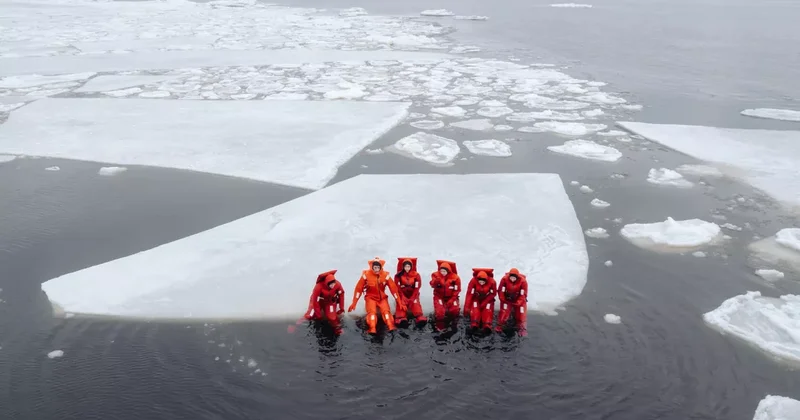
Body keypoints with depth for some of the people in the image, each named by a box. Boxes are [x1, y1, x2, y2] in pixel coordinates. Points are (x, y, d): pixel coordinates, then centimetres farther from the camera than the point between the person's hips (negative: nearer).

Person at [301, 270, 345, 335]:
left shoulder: (337, 284, -29)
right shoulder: (319, 287, -38)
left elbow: (341, 295, -8)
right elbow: (315, 301, -28)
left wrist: (341, 308, -3)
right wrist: (318, 315, -20)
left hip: (330, 302, 2)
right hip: (319, 301, -2)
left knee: (332, 317, -13)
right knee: (310, 316, -11)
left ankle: (338, 330, 8)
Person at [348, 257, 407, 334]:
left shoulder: (386, 275, -12)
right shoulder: (366, 275, -15)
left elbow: (393, 289, -7)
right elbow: (359, 289, -9)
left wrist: (400, 303, -6)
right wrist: (354, 303, -10)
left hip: (382, 298, 1)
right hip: (370, 297, -1)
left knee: (386, 310, -24)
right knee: (371, 311, -26)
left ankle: (391, 326, -37)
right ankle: (372, 329, -41)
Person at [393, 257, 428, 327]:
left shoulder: (416, 275, -3)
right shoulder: (398, 275, -3)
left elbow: (417, 288, -5)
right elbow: (397, 288, -6)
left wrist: (413, 298, -13)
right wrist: (403, 298, -15)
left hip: (412, 295, 0)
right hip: (402, 295, 0)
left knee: (415, 303, -23)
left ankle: (420, 318, -33)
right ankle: (400, 318, -37)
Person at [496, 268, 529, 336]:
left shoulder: (523, 281, -24)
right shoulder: (505, 279, -22)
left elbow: (523, 294, -17)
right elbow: (500, 290, -10)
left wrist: (517, 303, -21)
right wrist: (503, 300, -12)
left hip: (519, 300, 0)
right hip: (507, 299, 0)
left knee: (521, 314, -5)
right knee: (504, 312, -9)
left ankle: (523, 330, 5)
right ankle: (499, 327, 4)